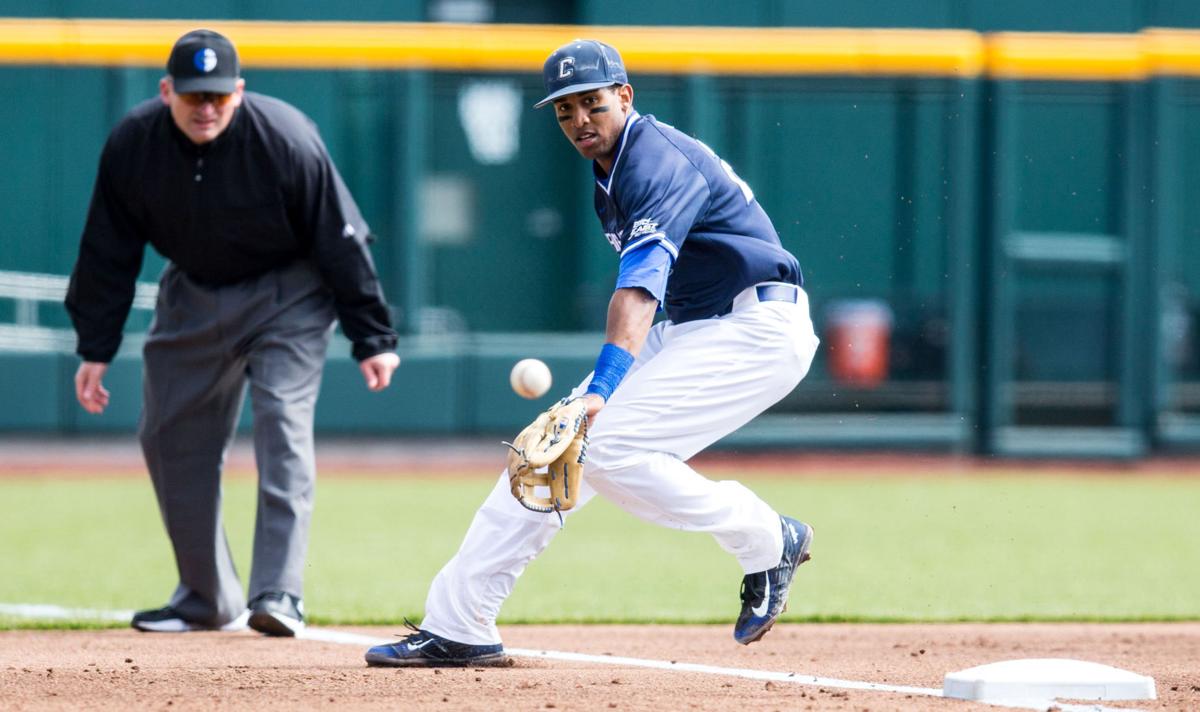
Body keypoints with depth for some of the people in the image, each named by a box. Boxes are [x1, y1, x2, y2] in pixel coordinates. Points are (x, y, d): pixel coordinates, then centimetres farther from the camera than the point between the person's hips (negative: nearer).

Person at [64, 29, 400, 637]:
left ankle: (277, 594, -23)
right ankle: (208, 599, 18)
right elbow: (107, 253, -5)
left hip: (287, 291, -4)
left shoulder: (287, 141, -27)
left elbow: (342, 240, -18)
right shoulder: (132, 144, -17)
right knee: (169, 436, 5)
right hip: (194, 291, 4)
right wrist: (95, 350, -4)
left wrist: (372, 339, -16)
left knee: (282, 423, -19)